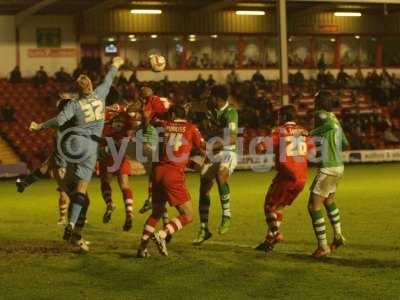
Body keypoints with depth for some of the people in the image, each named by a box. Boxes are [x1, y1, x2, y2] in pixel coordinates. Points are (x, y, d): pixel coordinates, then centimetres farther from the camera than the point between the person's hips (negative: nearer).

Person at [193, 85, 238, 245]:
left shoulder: (230, 112, -15)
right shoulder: (212, 110, 6)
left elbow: (232, 139, -23)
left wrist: (211, 146, -27)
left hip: (227, 153, -7)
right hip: (213, 154, 7)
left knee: (220, 175, -35)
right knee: (204, 187, -1)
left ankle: (226, 215, -23)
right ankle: (204, 229, 7)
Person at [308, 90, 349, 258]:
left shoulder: (321, 114, -10)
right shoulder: (335, 120, 14)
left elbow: (331, 124, -34)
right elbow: (345, 143, 24)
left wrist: (313, 133, -22)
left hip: (328, 169, -9)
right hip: (338, 167, 9)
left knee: (314, 206, -4)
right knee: (329, 201, 30)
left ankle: (323, 246, -5)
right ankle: (338, 235, 33)